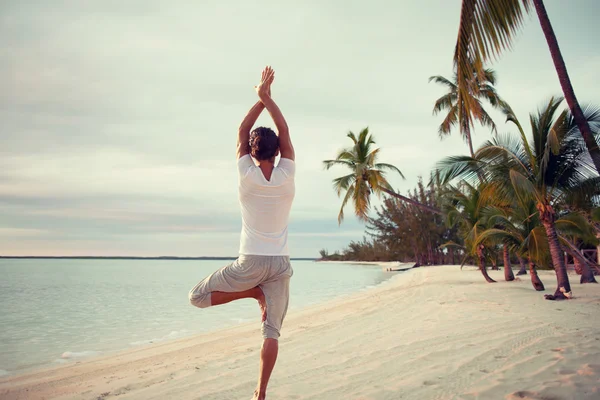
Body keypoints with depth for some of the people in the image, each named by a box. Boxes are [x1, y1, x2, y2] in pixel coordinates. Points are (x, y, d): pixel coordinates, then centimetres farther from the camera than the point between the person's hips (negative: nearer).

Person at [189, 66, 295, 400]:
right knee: (272, 331, 8)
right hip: (281, 263, 3)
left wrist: (261, 98, 8)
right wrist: (268, 97, 6)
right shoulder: (287, 176, -4)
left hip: (251, 262, -3)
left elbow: (242, 132, 5)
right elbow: (285, 132, 6)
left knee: (198, 296, 12)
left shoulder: (248, 175, -7)